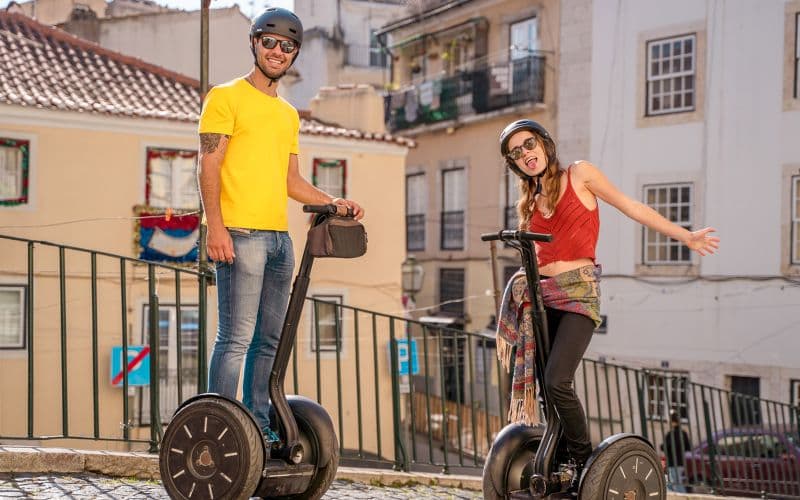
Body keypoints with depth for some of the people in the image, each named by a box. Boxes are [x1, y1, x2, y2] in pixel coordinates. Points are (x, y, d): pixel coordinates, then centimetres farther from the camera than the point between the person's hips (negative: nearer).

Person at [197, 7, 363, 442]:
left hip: (280, 238, 7)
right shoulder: (226, 97, 1)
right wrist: (216, 227, -17)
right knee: (236, 338, -10)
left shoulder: (289, 115, 23)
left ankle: (259, 427, 15)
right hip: (240, 235, -7)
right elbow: (208, 166, -7)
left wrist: (332, 203, 11)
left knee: (270, 340, 8)